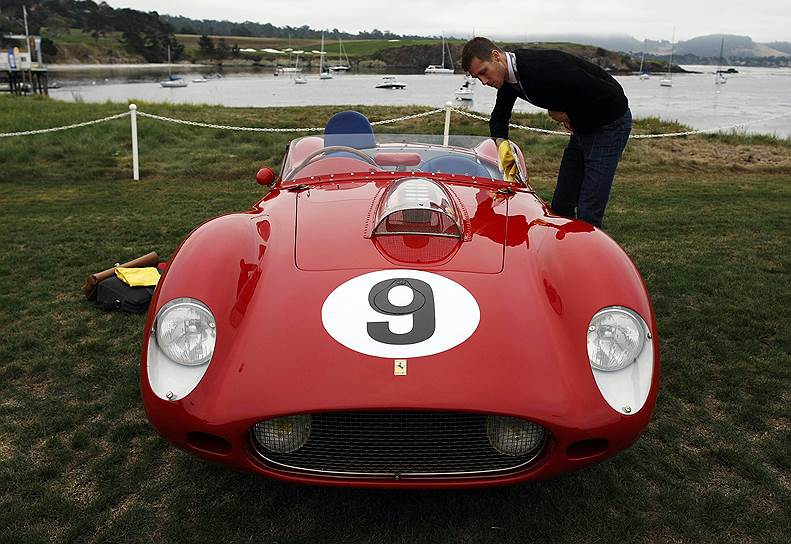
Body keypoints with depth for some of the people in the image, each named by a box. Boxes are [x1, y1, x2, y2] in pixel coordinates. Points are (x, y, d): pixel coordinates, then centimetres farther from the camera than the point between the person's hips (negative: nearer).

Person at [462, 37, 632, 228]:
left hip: (611, 121, -9)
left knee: (587, 212, -11)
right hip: (583, 125, 9)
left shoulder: (543, 68, -31)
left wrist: (568, 115, -16)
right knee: (560, 206, 11)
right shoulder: (509, 78, -4)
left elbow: (609, 94, -29)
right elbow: (499, 117, 15)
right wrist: (500, 141, -6)